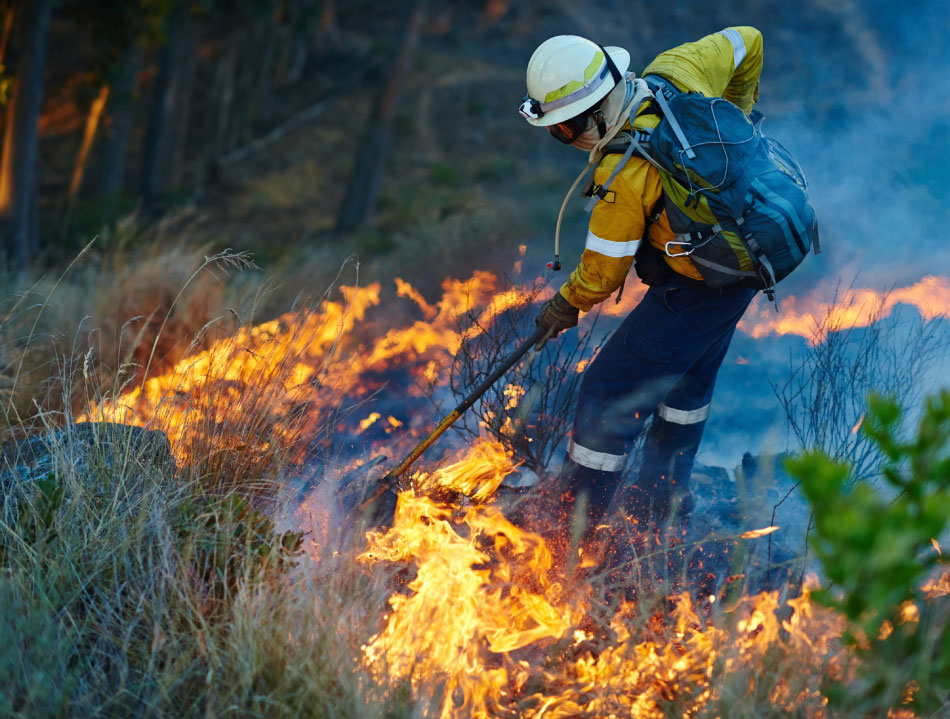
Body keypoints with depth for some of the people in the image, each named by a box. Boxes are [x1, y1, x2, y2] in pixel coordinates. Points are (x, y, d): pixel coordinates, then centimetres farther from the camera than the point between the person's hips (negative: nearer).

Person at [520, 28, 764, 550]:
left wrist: (565, 305, 4)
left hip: (698, 286, -10)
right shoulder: (674, 73, -9)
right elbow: (746, 41, 8)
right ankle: (664, 503, 42)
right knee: (687, 379, 26)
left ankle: (571, 518, 9)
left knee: (610, 390, -1)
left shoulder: (624, 176, -30)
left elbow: (602, 273, -17)